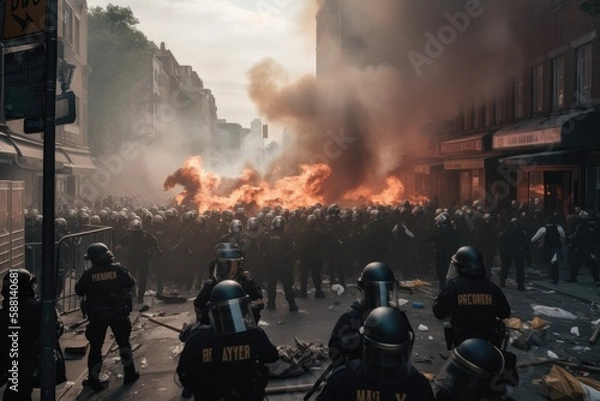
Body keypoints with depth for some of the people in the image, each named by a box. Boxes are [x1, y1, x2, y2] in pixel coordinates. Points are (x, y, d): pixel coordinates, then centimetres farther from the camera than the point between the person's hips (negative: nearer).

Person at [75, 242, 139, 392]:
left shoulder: (89, 274, -10)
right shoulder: (118, 269, -9)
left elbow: (79, 291, 2)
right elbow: (131, 282, 4)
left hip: (97, 314, -1)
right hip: (118, 313, 1)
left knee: (95, 346, 12)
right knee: (123, 342, 17)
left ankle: (93, 380, 16)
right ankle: (130, 374, 26)